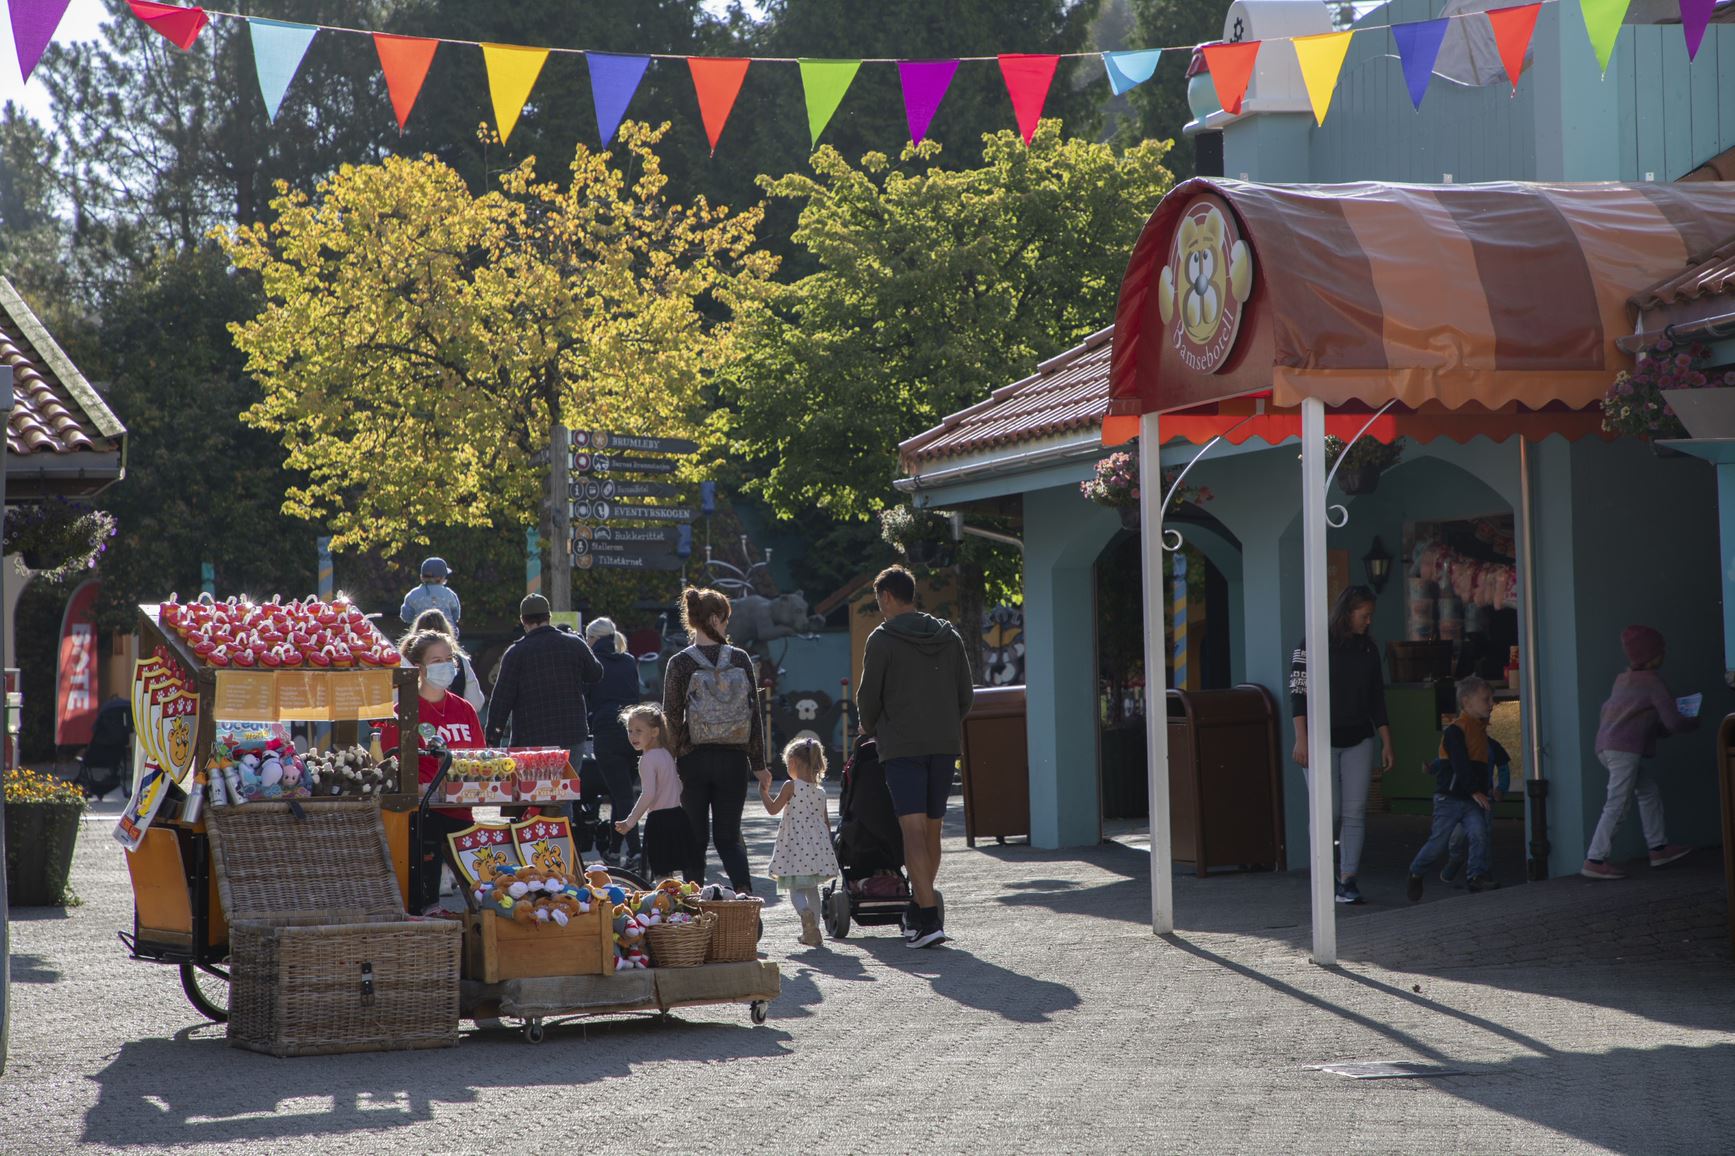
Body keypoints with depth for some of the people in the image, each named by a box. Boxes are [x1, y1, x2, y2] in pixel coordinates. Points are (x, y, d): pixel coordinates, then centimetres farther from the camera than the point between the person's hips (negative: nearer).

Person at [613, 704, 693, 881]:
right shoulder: (666, 753, 12)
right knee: (668, 870, 15)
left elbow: (648, 794, -22)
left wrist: (630, 822, -17)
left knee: (660, 871, -6)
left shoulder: (648, 759, -14)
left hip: (659, 819, -9)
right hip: (677, 815, 9)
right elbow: (679, 786, 17)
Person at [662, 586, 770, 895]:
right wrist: (758, 764, 9)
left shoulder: (680, 663, -6)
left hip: (694, 759, -1)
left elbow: (672, 718, -6)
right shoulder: (740, 659, -1)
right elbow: (754, 713, 2)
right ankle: (744, 891, -13)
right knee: (729, 835, 9)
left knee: (695, 837, 9)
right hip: (733, 759, 1)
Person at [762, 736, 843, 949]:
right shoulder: (820, 791, 7)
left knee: (795, 888, -3)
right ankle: (813, 932, 14)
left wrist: (763, 792, 14)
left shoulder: (791, 786, -8)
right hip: (818, 844, 5)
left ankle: (805, 912, -34)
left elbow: (772, 809, -2)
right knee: (812, 888, 14)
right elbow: (826, 822, 12)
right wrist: (827, 846, 21)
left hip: (795, 844, -5)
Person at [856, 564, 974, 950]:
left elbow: (868, 697, 0)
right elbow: (966, 694, 13)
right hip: (945, 745, 5)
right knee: (932, 831, 13)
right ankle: (917, 914, 22)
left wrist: (870, 729, 19)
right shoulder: (949, 636, 12)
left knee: (913, 830, -10)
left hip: (902, 746, -5)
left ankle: (928, 920, -20)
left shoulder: (882, 639, -3)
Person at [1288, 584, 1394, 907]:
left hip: (1358, 740, 5)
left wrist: (1386, 743, 12)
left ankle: (1347, 880, 2)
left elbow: (1377, 699, 15)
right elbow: (1298, 693, -7)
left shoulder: (1368, 649, 12)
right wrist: (1301, 738, -14)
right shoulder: (1313, 646, -5)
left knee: (1355, 812, -1)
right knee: (1328, 811, -7)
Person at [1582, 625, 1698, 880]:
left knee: (1649, 791, 18)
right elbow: (1673, 722, -9)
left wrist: (1659, 729, 29)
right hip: (1624, 749, -9)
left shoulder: (1623, 680, 17)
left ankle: (1658, 848, 23)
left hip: (1607, 746, 9)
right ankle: (1594, 860, -12)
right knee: (1617, 805, -9)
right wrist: (1693, 721, 14)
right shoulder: (1653, 683, -6)